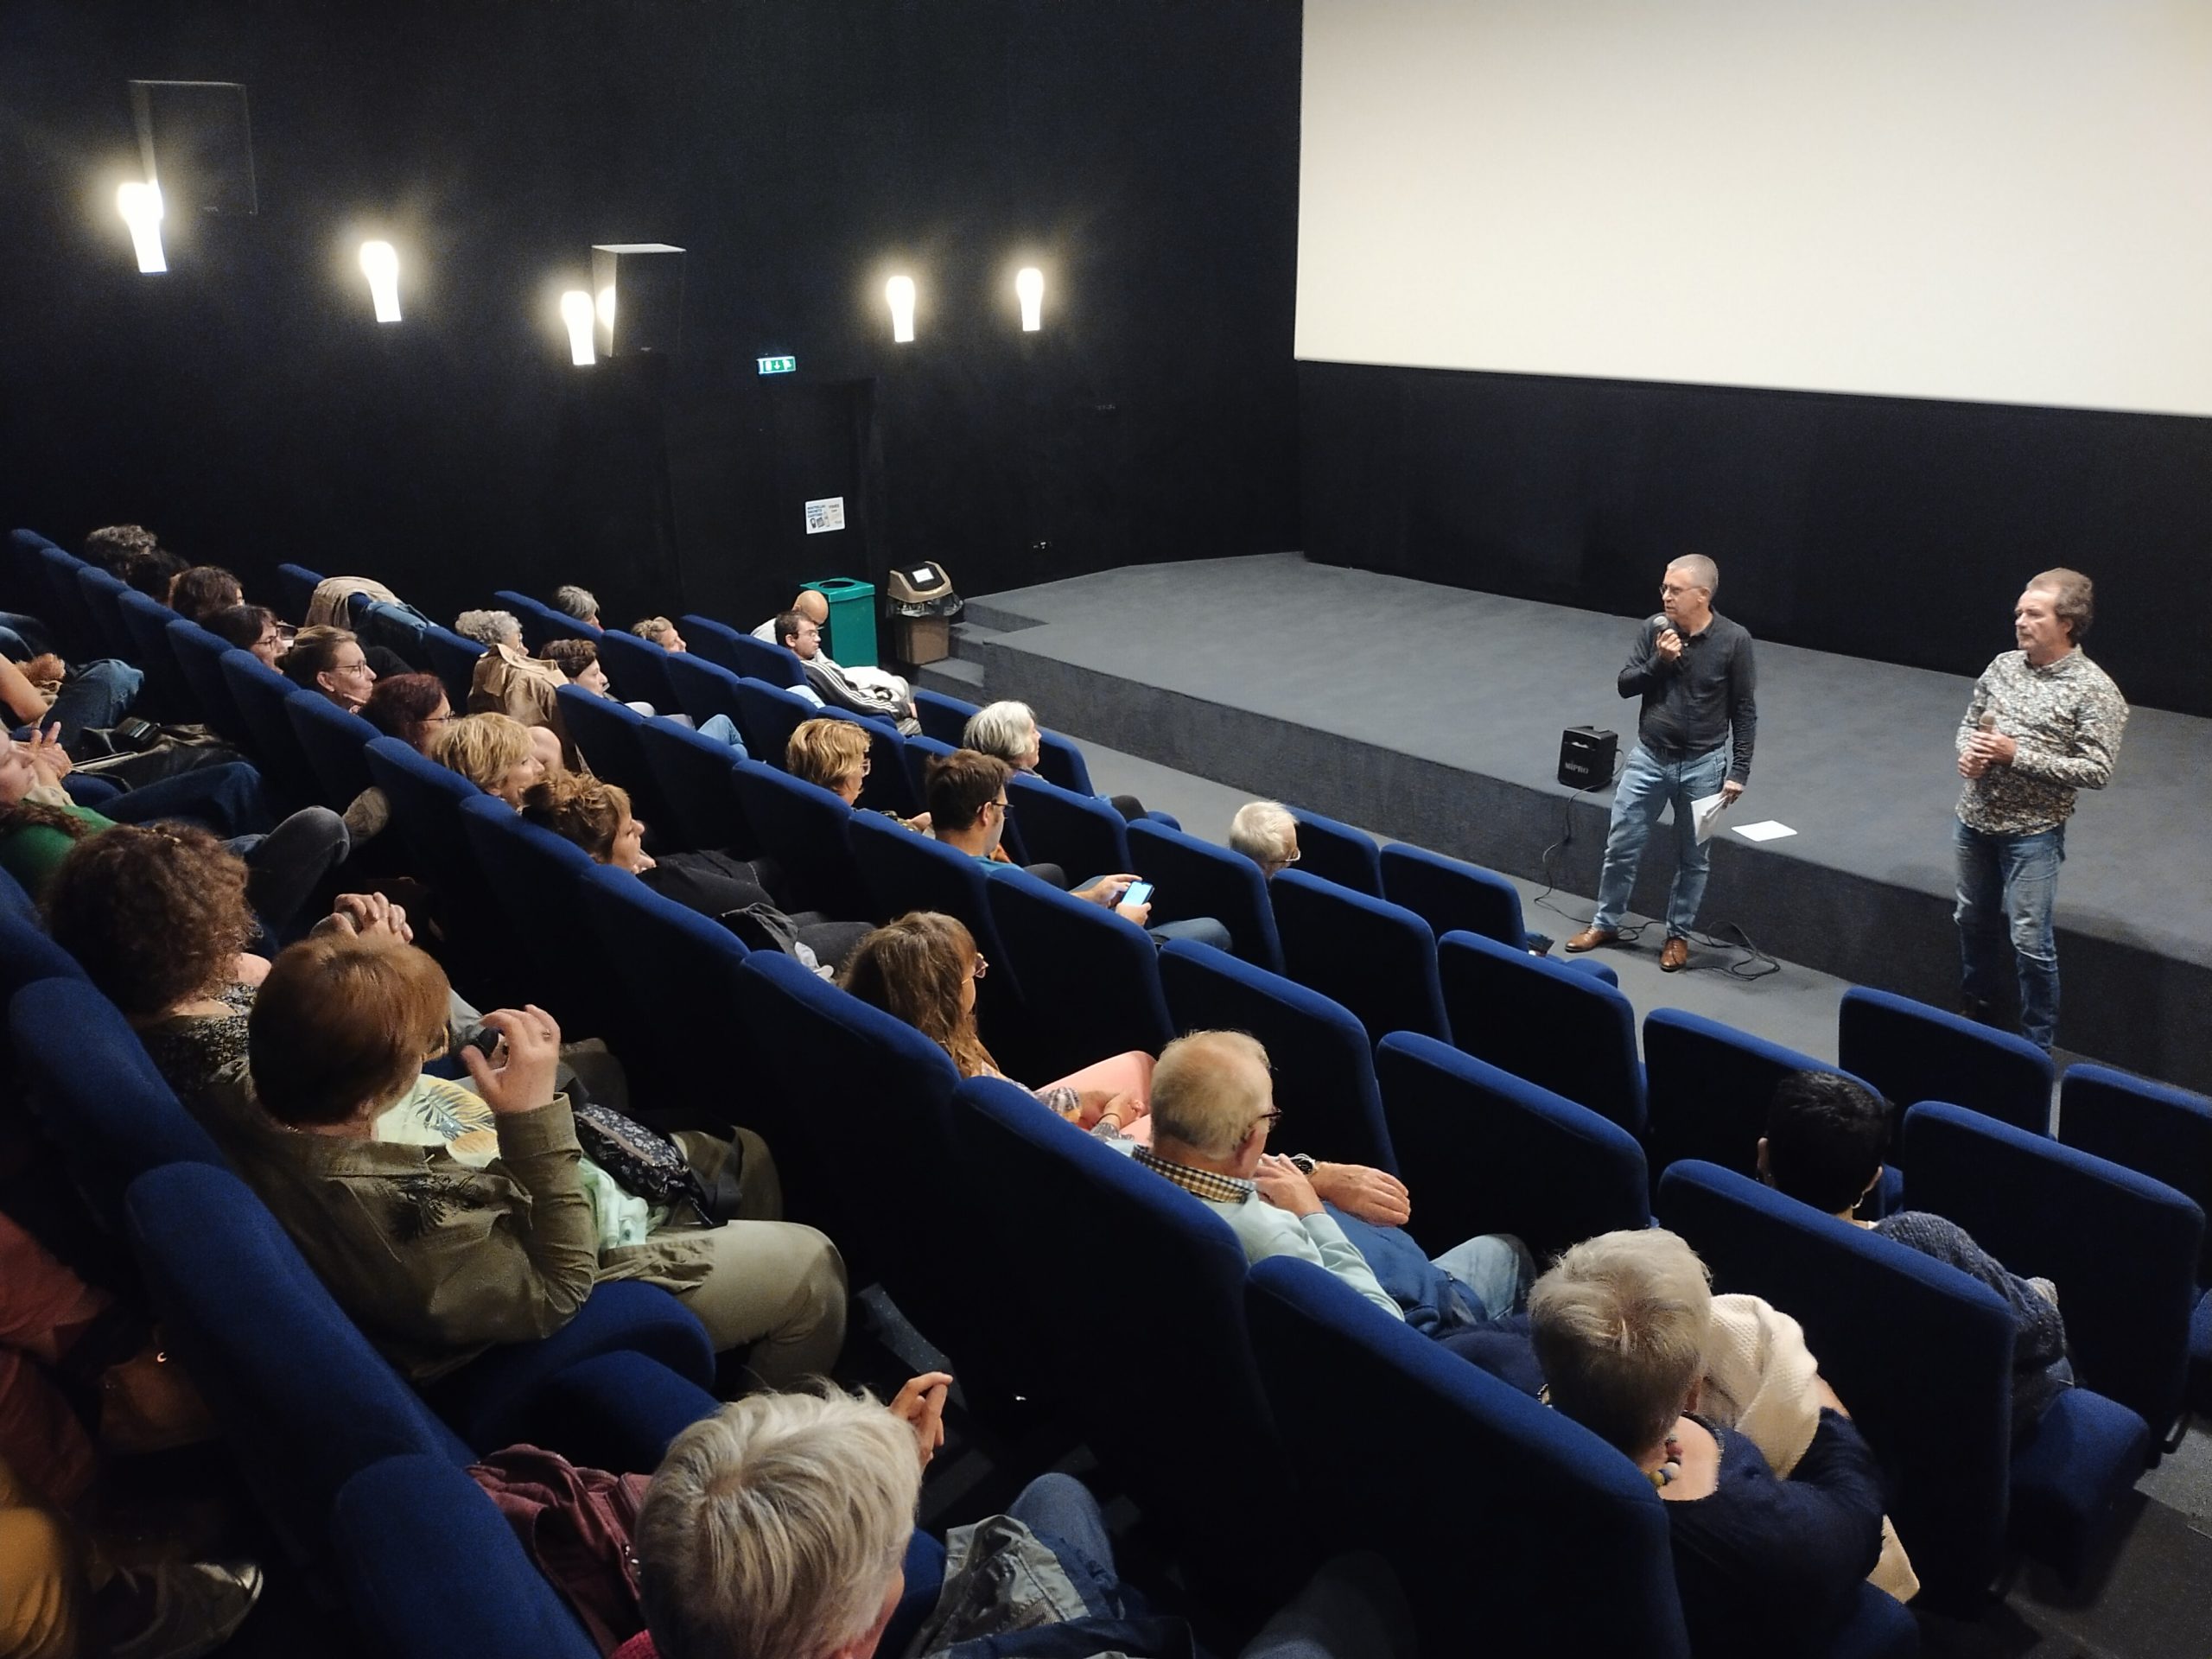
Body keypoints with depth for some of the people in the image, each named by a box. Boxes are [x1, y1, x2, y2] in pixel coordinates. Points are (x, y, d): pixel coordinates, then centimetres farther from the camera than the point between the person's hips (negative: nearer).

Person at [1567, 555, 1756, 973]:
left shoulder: (1733, 641, -12)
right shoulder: (1654, 629, -6)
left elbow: (1744, 712, -5)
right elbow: (1625, 685, -1)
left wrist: (1739, 771, -8)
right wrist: (1659, 661, -19)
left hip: (1703, 765, -2)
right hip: (1648, 758, 2)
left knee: (1693, 858, 11)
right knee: (1621, 846, 9)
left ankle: (1678, 935, 28)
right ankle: (1605, 924, 27)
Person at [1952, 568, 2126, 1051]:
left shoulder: (2094, 690, -13)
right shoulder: (2004, 665, 3)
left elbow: (2097, 771, -16)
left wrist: (2017, 755, -21)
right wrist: (1967, 751, -8)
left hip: (2033, 833, -6)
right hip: (1974, 820, 6)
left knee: (2030, 942, -3)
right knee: (1974, 922, 19)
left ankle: (2038, 1046, 11)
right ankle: (1978, 1016, 38)